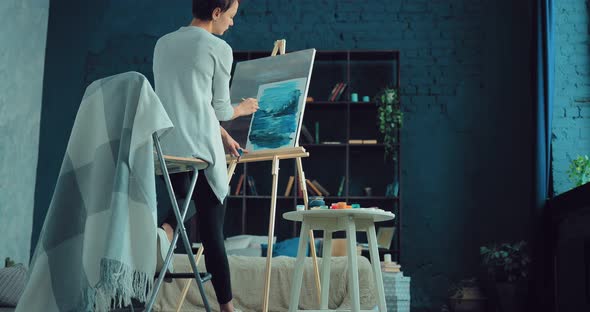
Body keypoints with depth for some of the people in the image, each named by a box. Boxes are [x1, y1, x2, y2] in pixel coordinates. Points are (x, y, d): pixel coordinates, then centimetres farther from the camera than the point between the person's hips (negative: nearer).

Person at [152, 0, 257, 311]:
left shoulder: (163, 43, 16)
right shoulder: (219, 48, -3)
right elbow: (220, 109, 2)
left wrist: (221, 134, 23)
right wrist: (242, 109, 24)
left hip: (163, 145, 5)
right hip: (200, 147, -5)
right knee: (212, 231, 3)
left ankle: (166, 228, -12)